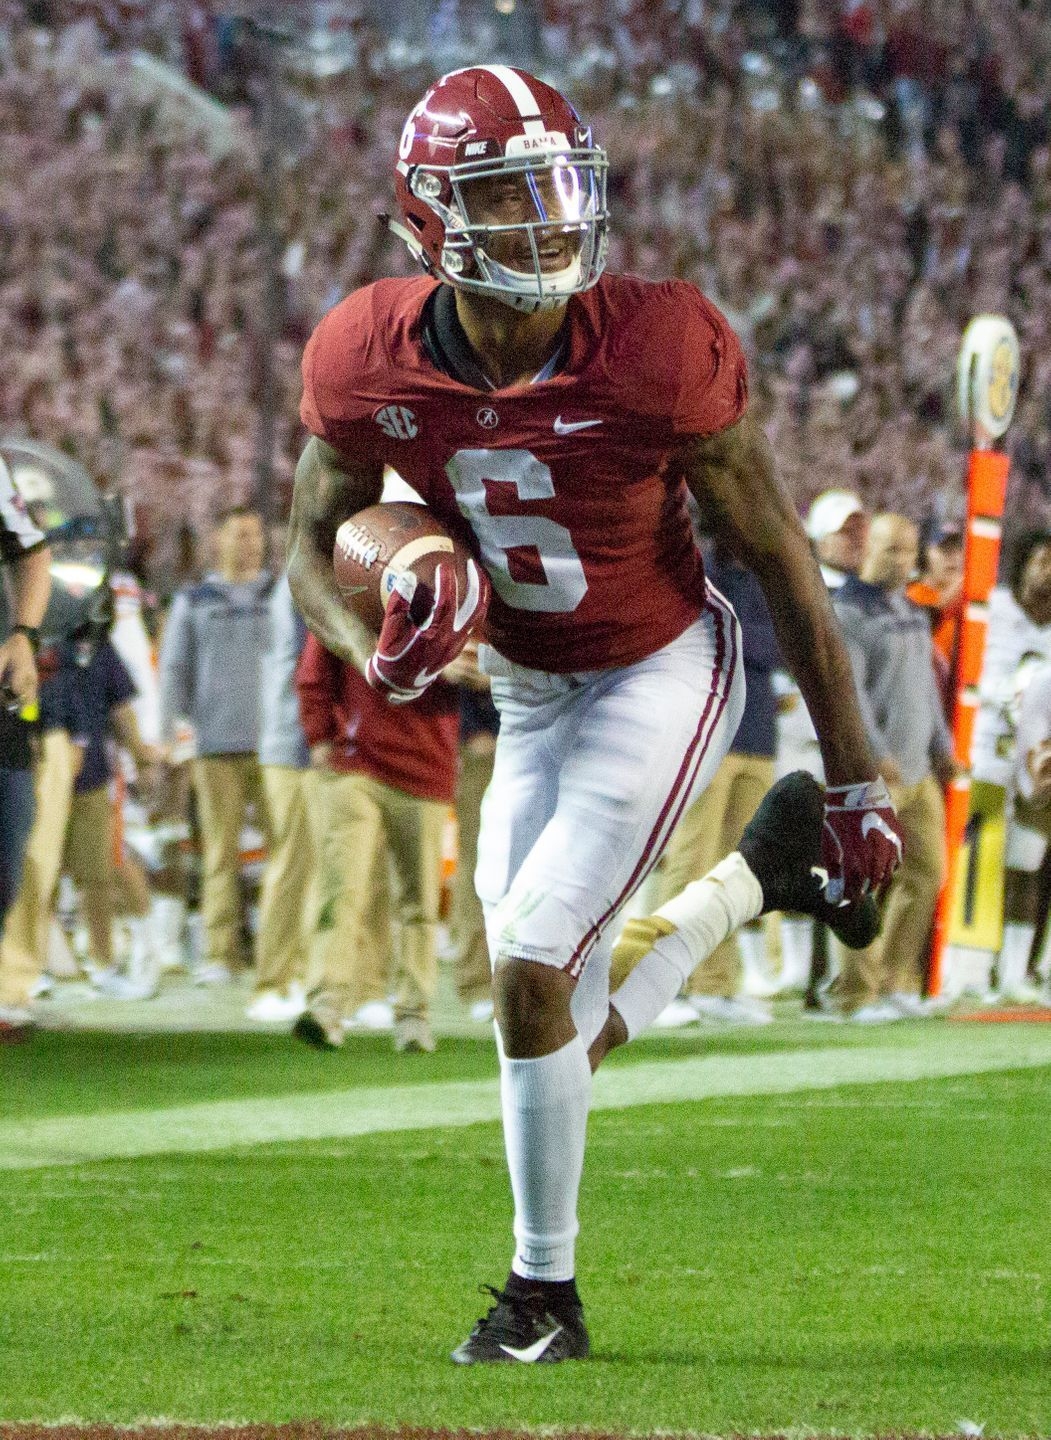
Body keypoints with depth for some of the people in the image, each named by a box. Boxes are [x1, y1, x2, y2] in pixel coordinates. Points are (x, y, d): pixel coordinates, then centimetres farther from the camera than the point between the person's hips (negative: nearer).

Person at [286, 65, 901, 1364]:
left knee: (532, 970, -14)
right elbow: (312, 548, -1)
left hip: (661, 673, -5)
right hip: (528, 693, 5)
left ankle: (544, 1291, 3)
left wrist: (857, 784, -12)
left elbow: (781, 564, -16)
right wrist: (377, 654, -25)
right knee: (541, 986, 10)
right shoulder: (373, 365, -17)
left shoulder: (656, 354, -27)